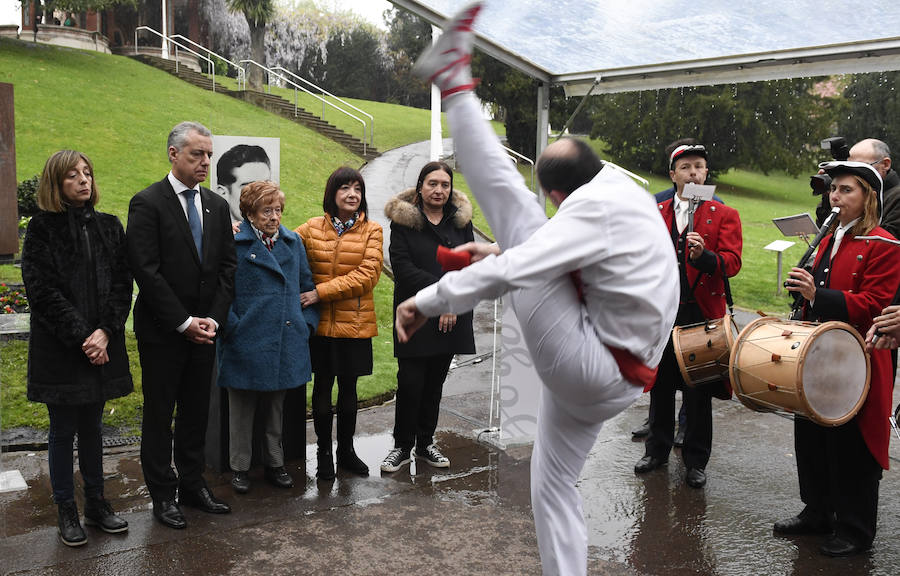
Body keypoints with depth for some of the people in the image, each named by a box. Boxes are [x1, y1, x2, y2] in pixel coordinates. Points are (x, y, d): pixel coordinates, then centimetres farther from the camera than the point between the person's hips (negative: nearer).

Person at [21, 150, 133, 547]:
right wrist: (81, 336, -16)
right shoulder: (43, 228, -4)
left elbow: (122, 284, 3)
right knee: (63, 430, 6)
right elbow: (42, 291, -10)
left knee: (93, 427, 14)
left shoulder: (109, 227, 7)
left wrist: (105, 331, -10)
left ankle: (96, 503, 25)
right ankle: (67, 511, 18)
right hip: (59, 348, -3)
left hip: (102, 345, 4)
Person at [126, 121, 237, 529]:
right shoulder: (147, 203, -9)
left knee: (196, 413, 14)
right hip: (162, 332, -5)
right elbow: (146, 271, -16)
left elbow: (227, 267, 7)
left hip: (204, 329, 5)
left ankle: (193, 485, 27)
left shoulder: (217, 205, 8)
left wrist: (213, 320, -4)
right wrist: (184, 322, -16)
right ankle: (163, 495, 20)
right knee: (159, 415, 7)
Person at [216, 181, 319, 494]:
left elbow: (307, 285, 15)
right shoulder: (234, 243, -7)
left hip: (286, 341, 5)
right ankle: (240, 468, 22)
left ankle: (274, 464, 30)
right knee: (242, 409, 8)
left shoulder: (292, 242, 10)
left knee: (276, 407, 16)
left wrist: (308, 322, 7)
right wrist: (231, 326, -13)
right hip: (246, 341, -4)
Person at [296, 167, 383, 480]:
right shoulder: (312, 228, 3)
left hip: (355, 323, 0)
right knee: (322, 386, 9)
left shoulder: (372, 231, -2)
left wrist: (321, 292, -16)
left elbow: (367, 275, -11)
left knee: (349, 387, 11)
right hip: (321, 322, 0)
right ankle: (323, 452, 23)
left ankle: (346, 450, 27)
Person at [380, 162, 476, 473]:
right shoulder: (403, 220, -2)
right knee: (410, 382, -3)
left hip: (451, 318, 3)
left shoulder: (461, 220, 8)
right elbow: (403, 267, -11)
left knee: (435, 383, 10)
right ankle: (402, 446, 13)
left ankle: (425, 443, 24)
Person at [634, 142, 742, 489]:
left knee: (698, 392, 5)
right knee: (660, 386, 12)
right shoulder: (654, 213, 10)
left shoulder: (725, 216, 2)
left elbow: (732, 262, -9)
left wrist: (703, 256, -28)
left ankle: (696, 461, 20)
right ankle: (658, 450, 29)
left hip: (702, 316, -2)